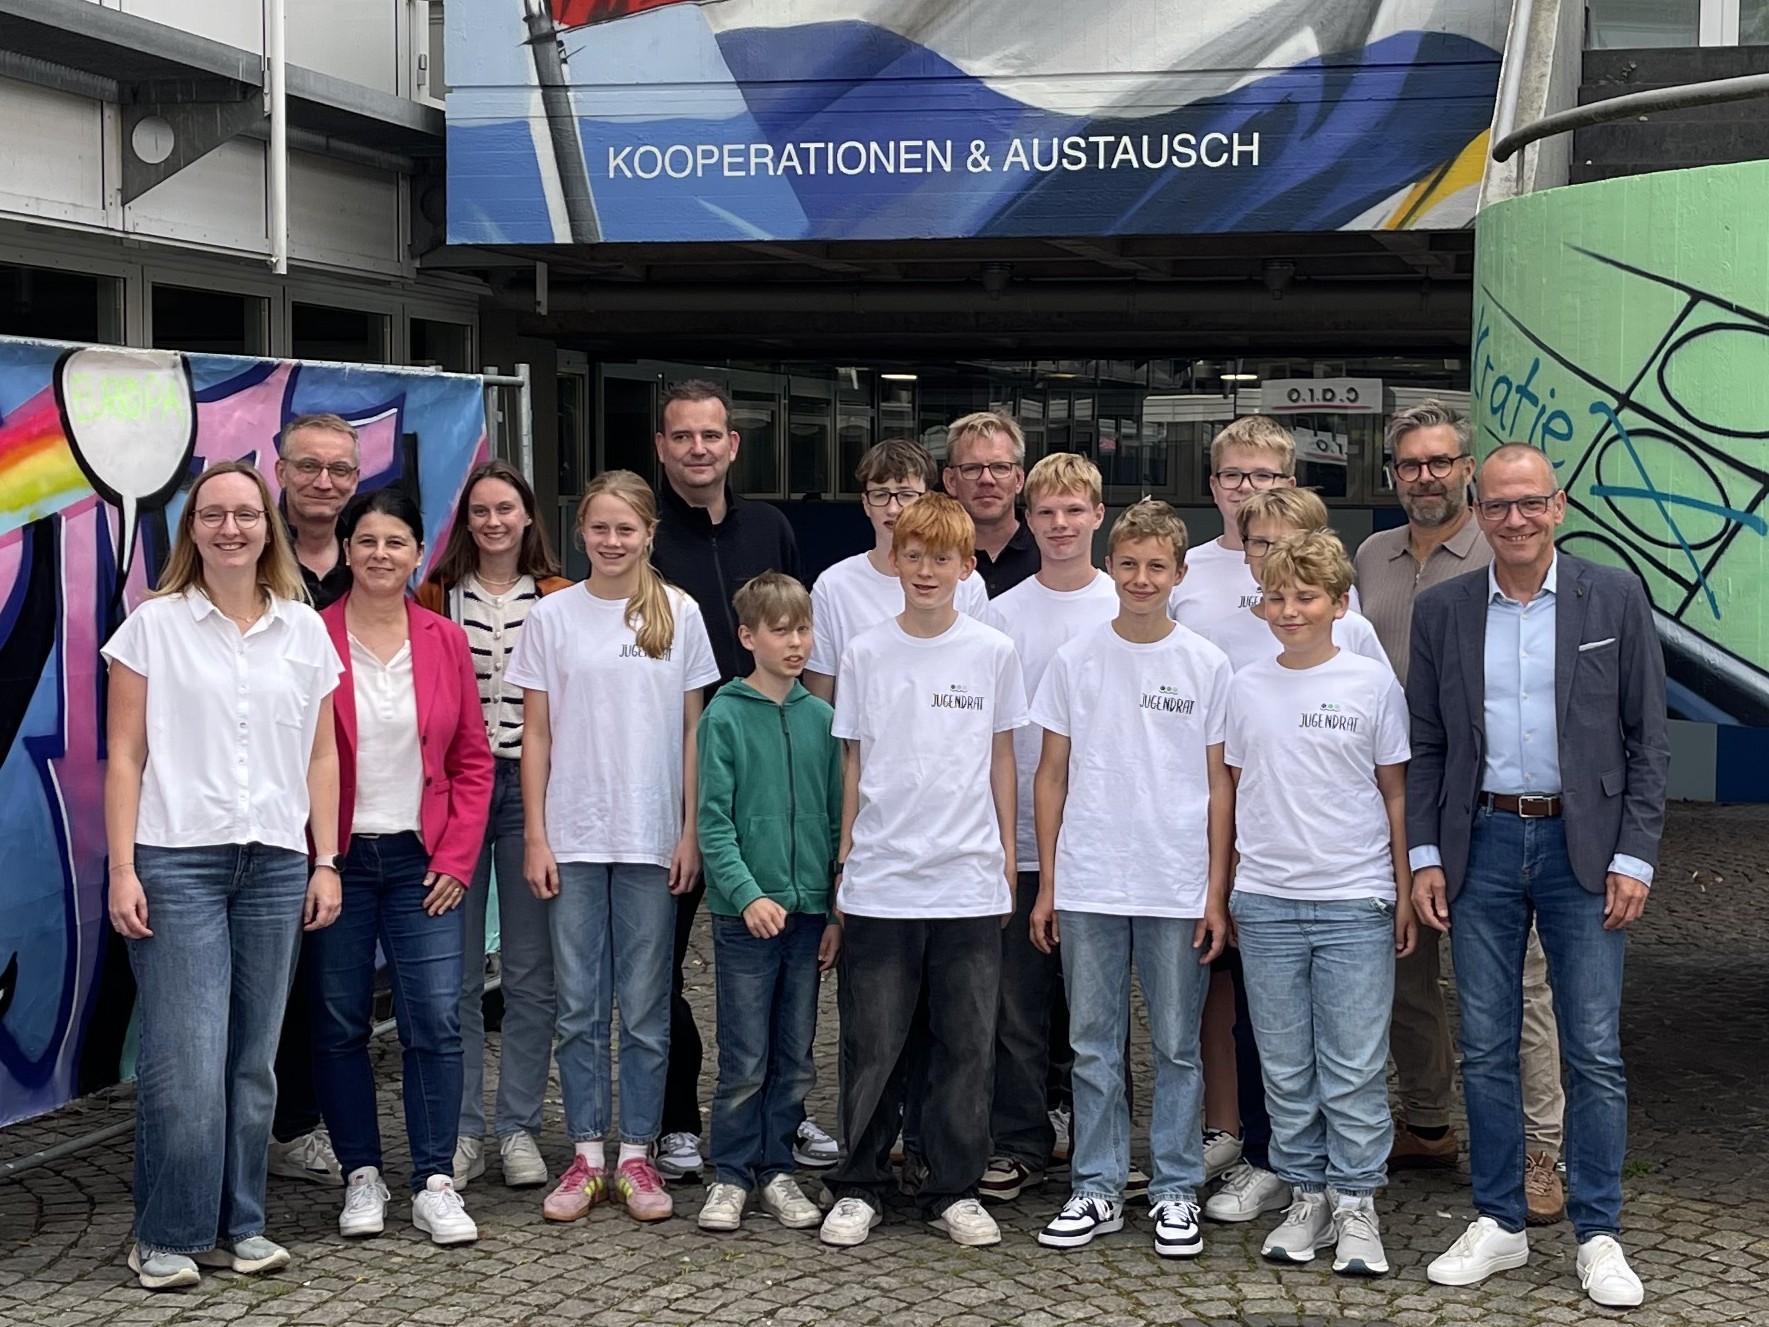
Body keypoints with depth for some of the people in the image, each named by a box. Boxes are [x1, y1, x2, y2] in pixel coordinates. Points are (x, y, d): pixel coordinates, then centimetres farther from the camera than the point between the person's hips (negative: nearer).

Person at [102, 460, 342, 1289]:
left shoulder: (304, 630, 11)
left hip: (275, 864, 3)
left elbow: (321, 756, 12)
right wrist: (122, 870, -7)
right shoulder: (155, 625, 3)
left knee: (253, 1059, 5)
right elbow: (125, 755, 0)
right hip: (176, 861, -3)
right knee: (186, 1061, -6)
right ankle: (167, 1236, 6)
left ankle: (238, 1226, 16)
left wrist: (326, 862, 6)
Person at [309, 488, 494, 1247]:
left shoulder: (445, 642, 5)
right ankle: (362, 1177, 17)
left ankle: (435, 1184, 4)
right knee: (340, 1022, 5)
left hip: (422, 860, 1)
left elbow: (473, 759, 7)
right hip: (338, 858, -1)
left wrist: (456, 857, -1)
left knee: (436, 1020, -4)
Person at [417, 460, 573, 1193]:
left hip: (531, 787, 0)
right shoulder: (436, 595, 6)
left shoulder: (559, 600, 4)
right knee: (456, 973, 2)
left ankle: (518, 1129, 14)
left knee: (531, 969, 4)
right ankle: (460, 1131, 12)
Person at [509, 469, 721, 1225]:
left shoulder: (679, 615, 3)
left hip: (652, 837, 0)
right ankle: (586, 1156, 13)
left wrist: (692, 830, -3)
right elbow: (536, 734, 4)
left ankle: (637, 1156, 13)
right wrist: (535, 836, -2)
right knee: (578, 1005, 5)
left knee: (645, 1006, 5)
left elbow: (692, 729, 3)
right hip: (573, 837, 1)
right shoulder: (551, 617, 3)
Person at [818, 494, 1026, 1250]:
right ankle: (859, 1187, 16)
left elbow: (1002, 761, 9)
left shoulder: (993, 653, 3)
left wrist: (1008, 862, 7)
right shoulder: (865, 654, 4)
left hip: (969, 882, 0)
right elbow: (853, 765, 7)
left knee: (966, 1044, 5)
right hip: (879, 882, 0)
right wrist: (844, 863, 5)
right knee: (871, 1045, 4)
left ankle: (954, 1192, 16)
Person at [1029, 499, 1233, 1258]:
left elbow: (1218, 784, 3)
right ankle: (1097, 1189, 17)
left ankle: (1176, 1191, 16)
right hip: (1088, 887, 1)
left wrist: (1216, 892, -1)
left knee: (1177, 1047, 6)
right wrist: (1046, 885, 4)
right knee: (1093, 1045, 7)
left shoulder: (1207, 666, 2)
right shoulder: (1075, 661, 4)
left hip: (1177, 889, -1)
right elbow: (1052, 775, 7)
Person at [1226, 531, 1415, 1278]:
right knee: (1285, 1068, 8)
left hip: (1355, 901, -3)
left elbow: (1394, 792, 4)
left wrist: (1404, 893, 3)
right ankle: (1306, 1196, 19)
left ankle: (1356, 1204, 9)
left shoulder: (1373, 684, 0)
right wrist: (1227, 889, 10)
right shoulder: (1247, 689, 7)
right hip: (1267, 903, 3)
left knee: (1355, 1068, -1)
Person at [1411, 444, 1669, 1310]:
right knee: (1485, 1049, 7)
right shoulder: (1441, 611, 5)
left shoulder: (1615, 599, -1)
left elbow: (1647, 740, 0)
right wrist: (1424, 857, 1)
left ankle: (1598, 1236, 11)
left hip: (1583, 845, -2)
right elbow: (1424, 746, 8)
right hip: (1482, 843, 2)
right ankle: (1498, 1223, 19)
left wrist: (1634, 858, -6)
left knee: (1594, 1051, 1)